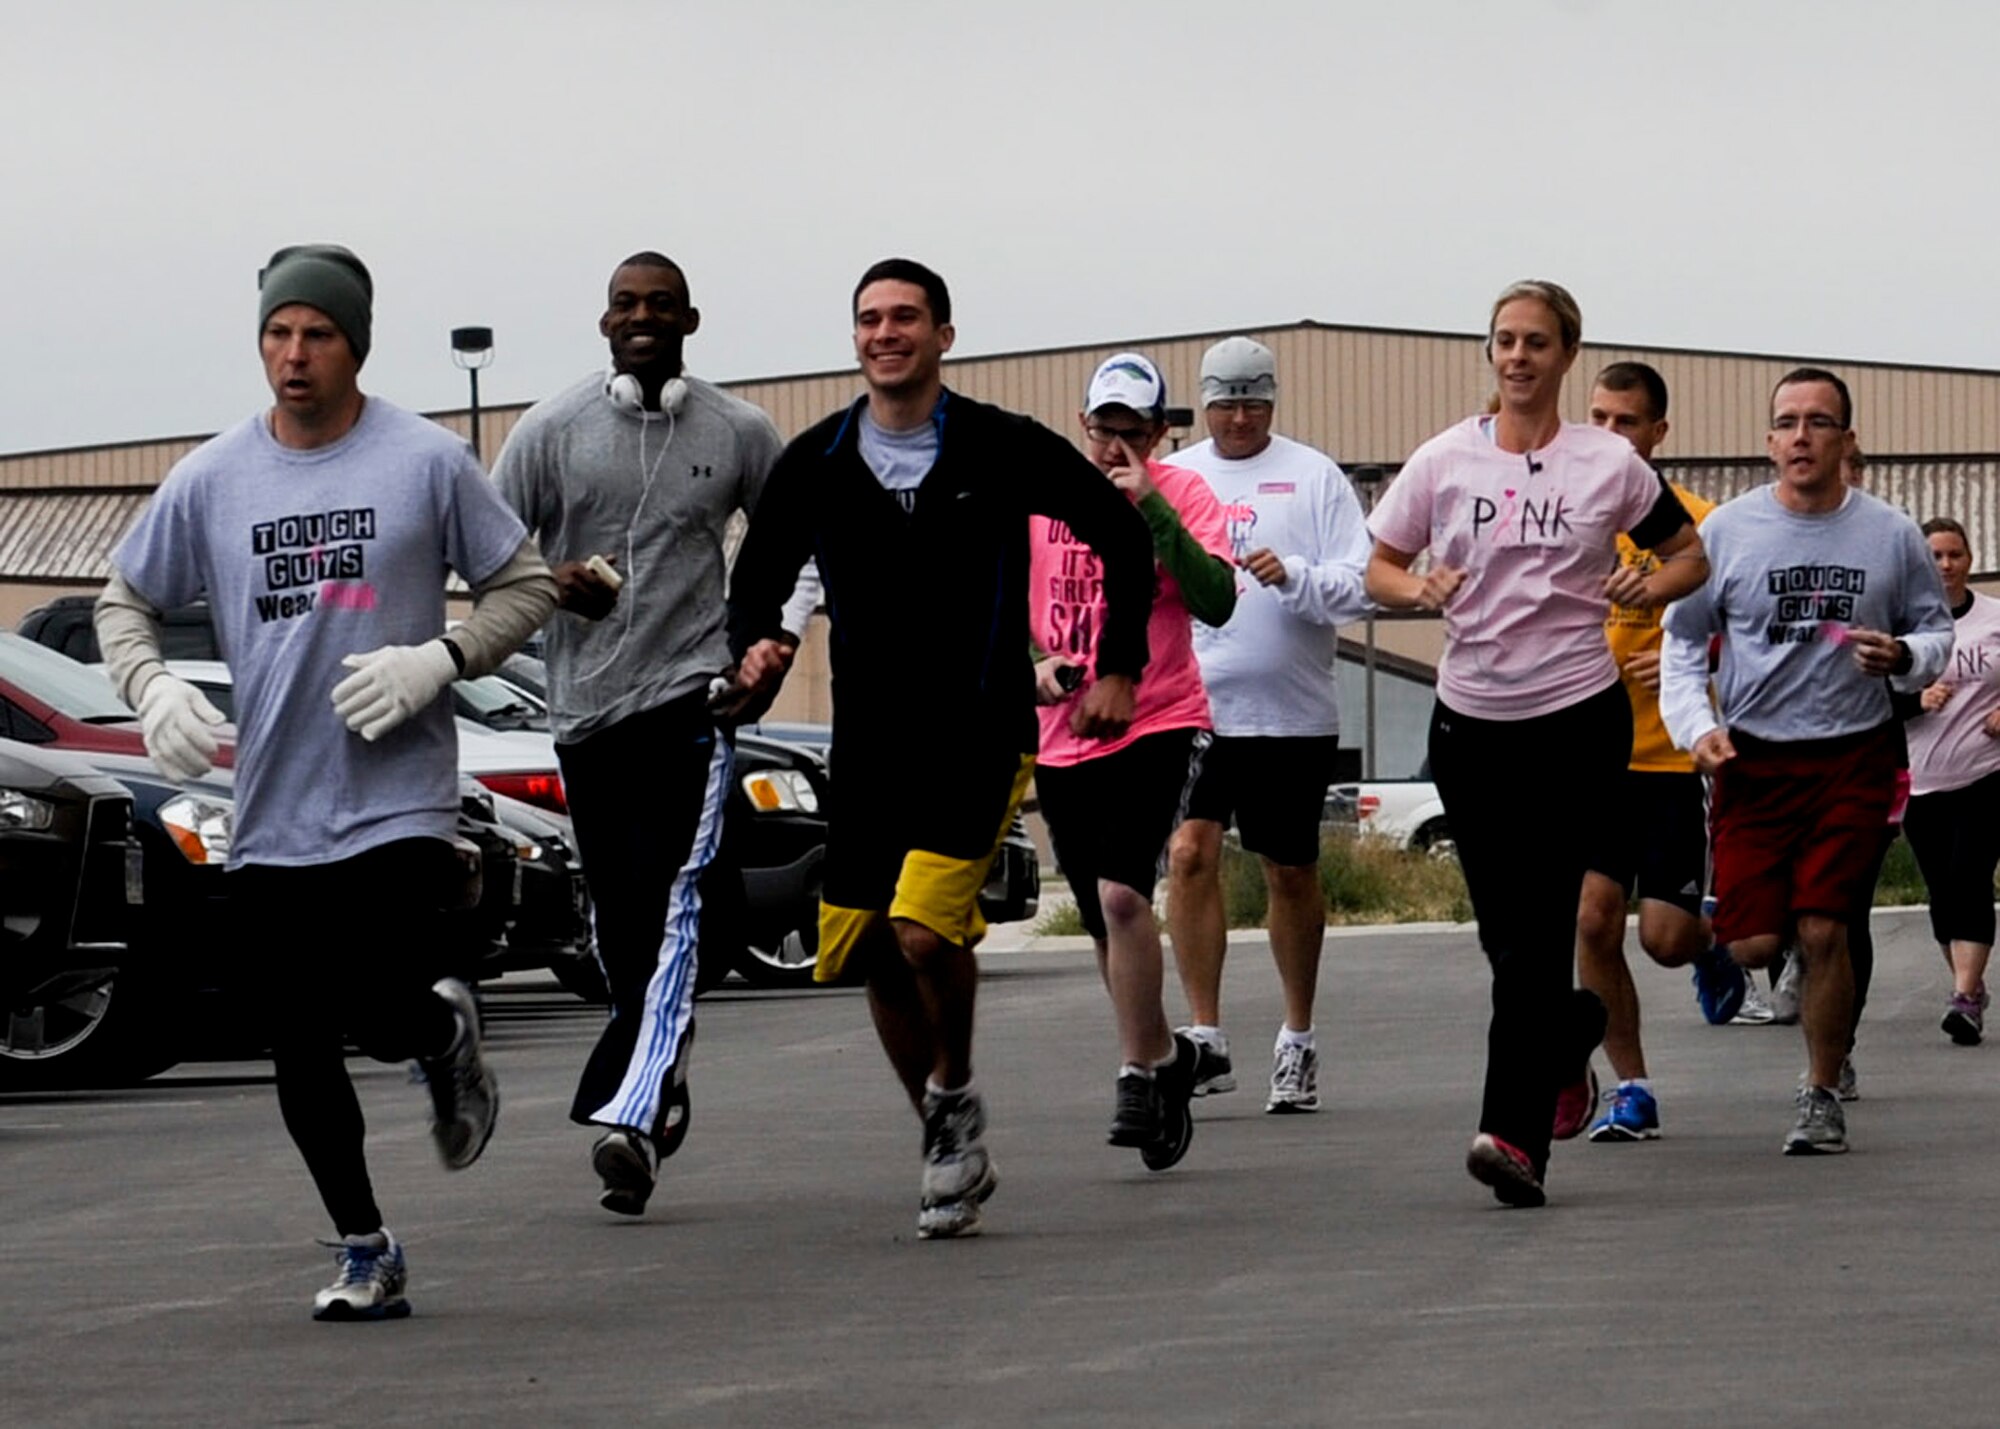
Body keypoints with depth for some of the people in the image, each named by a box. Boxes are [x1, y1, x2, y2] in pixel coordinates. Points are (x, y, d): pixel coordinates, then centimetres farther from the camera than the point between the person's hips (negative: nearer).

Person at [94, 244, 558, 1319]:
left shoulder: (426, 462, -2)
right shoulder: (212, 479, 6)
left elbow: (524, 586, 5)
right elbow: (124, 602, 16)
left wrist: (438, 660, -12)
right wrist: (153, 689, -4)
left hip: (397, 798, -3)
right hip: (269, 814, 3)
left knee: (378, 1018, -15)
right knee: (298, 1051, 4)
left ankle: (444, 1032, 22)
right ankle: (364, 1252, 20)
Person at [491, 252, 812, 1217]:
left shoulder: (738, 433, 6)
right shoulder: (554, 429, 5)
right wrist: (551, 583, -16)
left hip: (693, 696, -2)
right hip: (586, 702, 2)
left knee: (668, 910, -16)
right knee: (616, 924, 5)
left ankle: (625, 1117, -24)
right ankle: (660, 1079, 27)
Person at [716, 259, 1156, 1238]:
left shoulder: (1002, 450, -4)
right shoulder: (815, 465, 4)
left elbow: (1122, 536, 5)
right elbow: (759, 576, 15)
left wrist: (1119, 668, 0)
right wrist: (755, 648, -7)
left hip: (979, 734, -4)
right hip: (869, 745, 4)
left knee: (925, 929, -22)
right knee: (871, 955, 3)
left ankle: (955, 1097, 5)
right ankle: (951, 1149, 21)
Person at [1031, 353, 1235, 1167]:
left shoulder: (1183, 496, -4)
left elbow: (1217, 602, -18)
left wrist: (1151, 509, -22)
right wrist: (1033, 664, -2)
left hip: (1159, 725, -5)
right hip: (1062, 738, 5)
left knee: (1122, 893, -22)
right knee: (1106, 927, 11)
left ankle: (1140, 1076, -14)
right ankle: (1163, 1057, 29)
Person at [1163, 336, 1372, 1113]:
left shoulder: (1314, 476, 0)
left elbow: (1360, 583, -7)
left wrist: (1293, 576, -23)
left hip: (1292, 712, -2)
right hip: (1193, 705, 2)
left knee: (1291, 872, 8)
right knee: (1190, 853, -13)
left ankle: (1298, 1042, 21)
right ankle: (1205, 1040, -10)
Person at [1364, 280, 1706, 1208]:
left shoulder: (1610, 464, 2)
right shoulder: (1444, 461, 5)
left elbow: (1689, 554, 13)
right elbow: (1379, 567, 12)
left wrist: (1647, 587, -8)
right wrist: (1419, 588, -9)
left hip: (1579, 714, -3)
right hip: (1470, 714, 3)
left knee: (1536, 933, -11)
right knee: (1506, 933, 7)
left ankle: (1516, 1134, -15)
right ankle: (1571, 1029, 40)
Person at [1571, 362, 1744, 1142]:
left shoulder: (1692, 523, -6)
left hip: (1672, 758, -3)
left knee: (1665, 937, -4)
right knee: (1593, 922, -6)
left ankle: (1711, 949, 33)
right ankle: (1631, 1089, 6)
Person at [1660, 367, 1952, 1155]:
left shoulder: (1891, 535, 1)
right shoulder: (1727, 530, 0)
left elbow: (1937, 632, 11)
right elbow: (1682, 641, 6)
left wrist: (1904, 657, -12)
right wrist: (1697, 727, -8)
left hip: (1854, 756, 0)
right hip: (1752, 757, 0)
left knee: (1822, 932, -8)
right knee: (1753, 944, -7)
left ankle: (1823, 1097, 11)